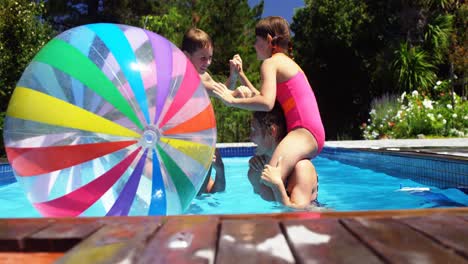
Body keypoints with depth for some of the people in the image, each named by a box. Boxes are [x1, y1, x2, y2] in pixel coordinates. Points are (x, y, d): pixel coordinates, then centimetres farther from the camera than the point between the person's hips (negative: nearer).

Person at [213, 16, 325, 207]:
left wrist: (232, 101, -12)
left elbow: (266, 103, -21)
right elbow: (264, 97, 27)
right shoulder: (288, 62, 25)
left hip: (303, 132, -11)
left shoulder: (270, 63, -5)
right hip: (315, 134, 11)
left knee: (269, 181, -27)